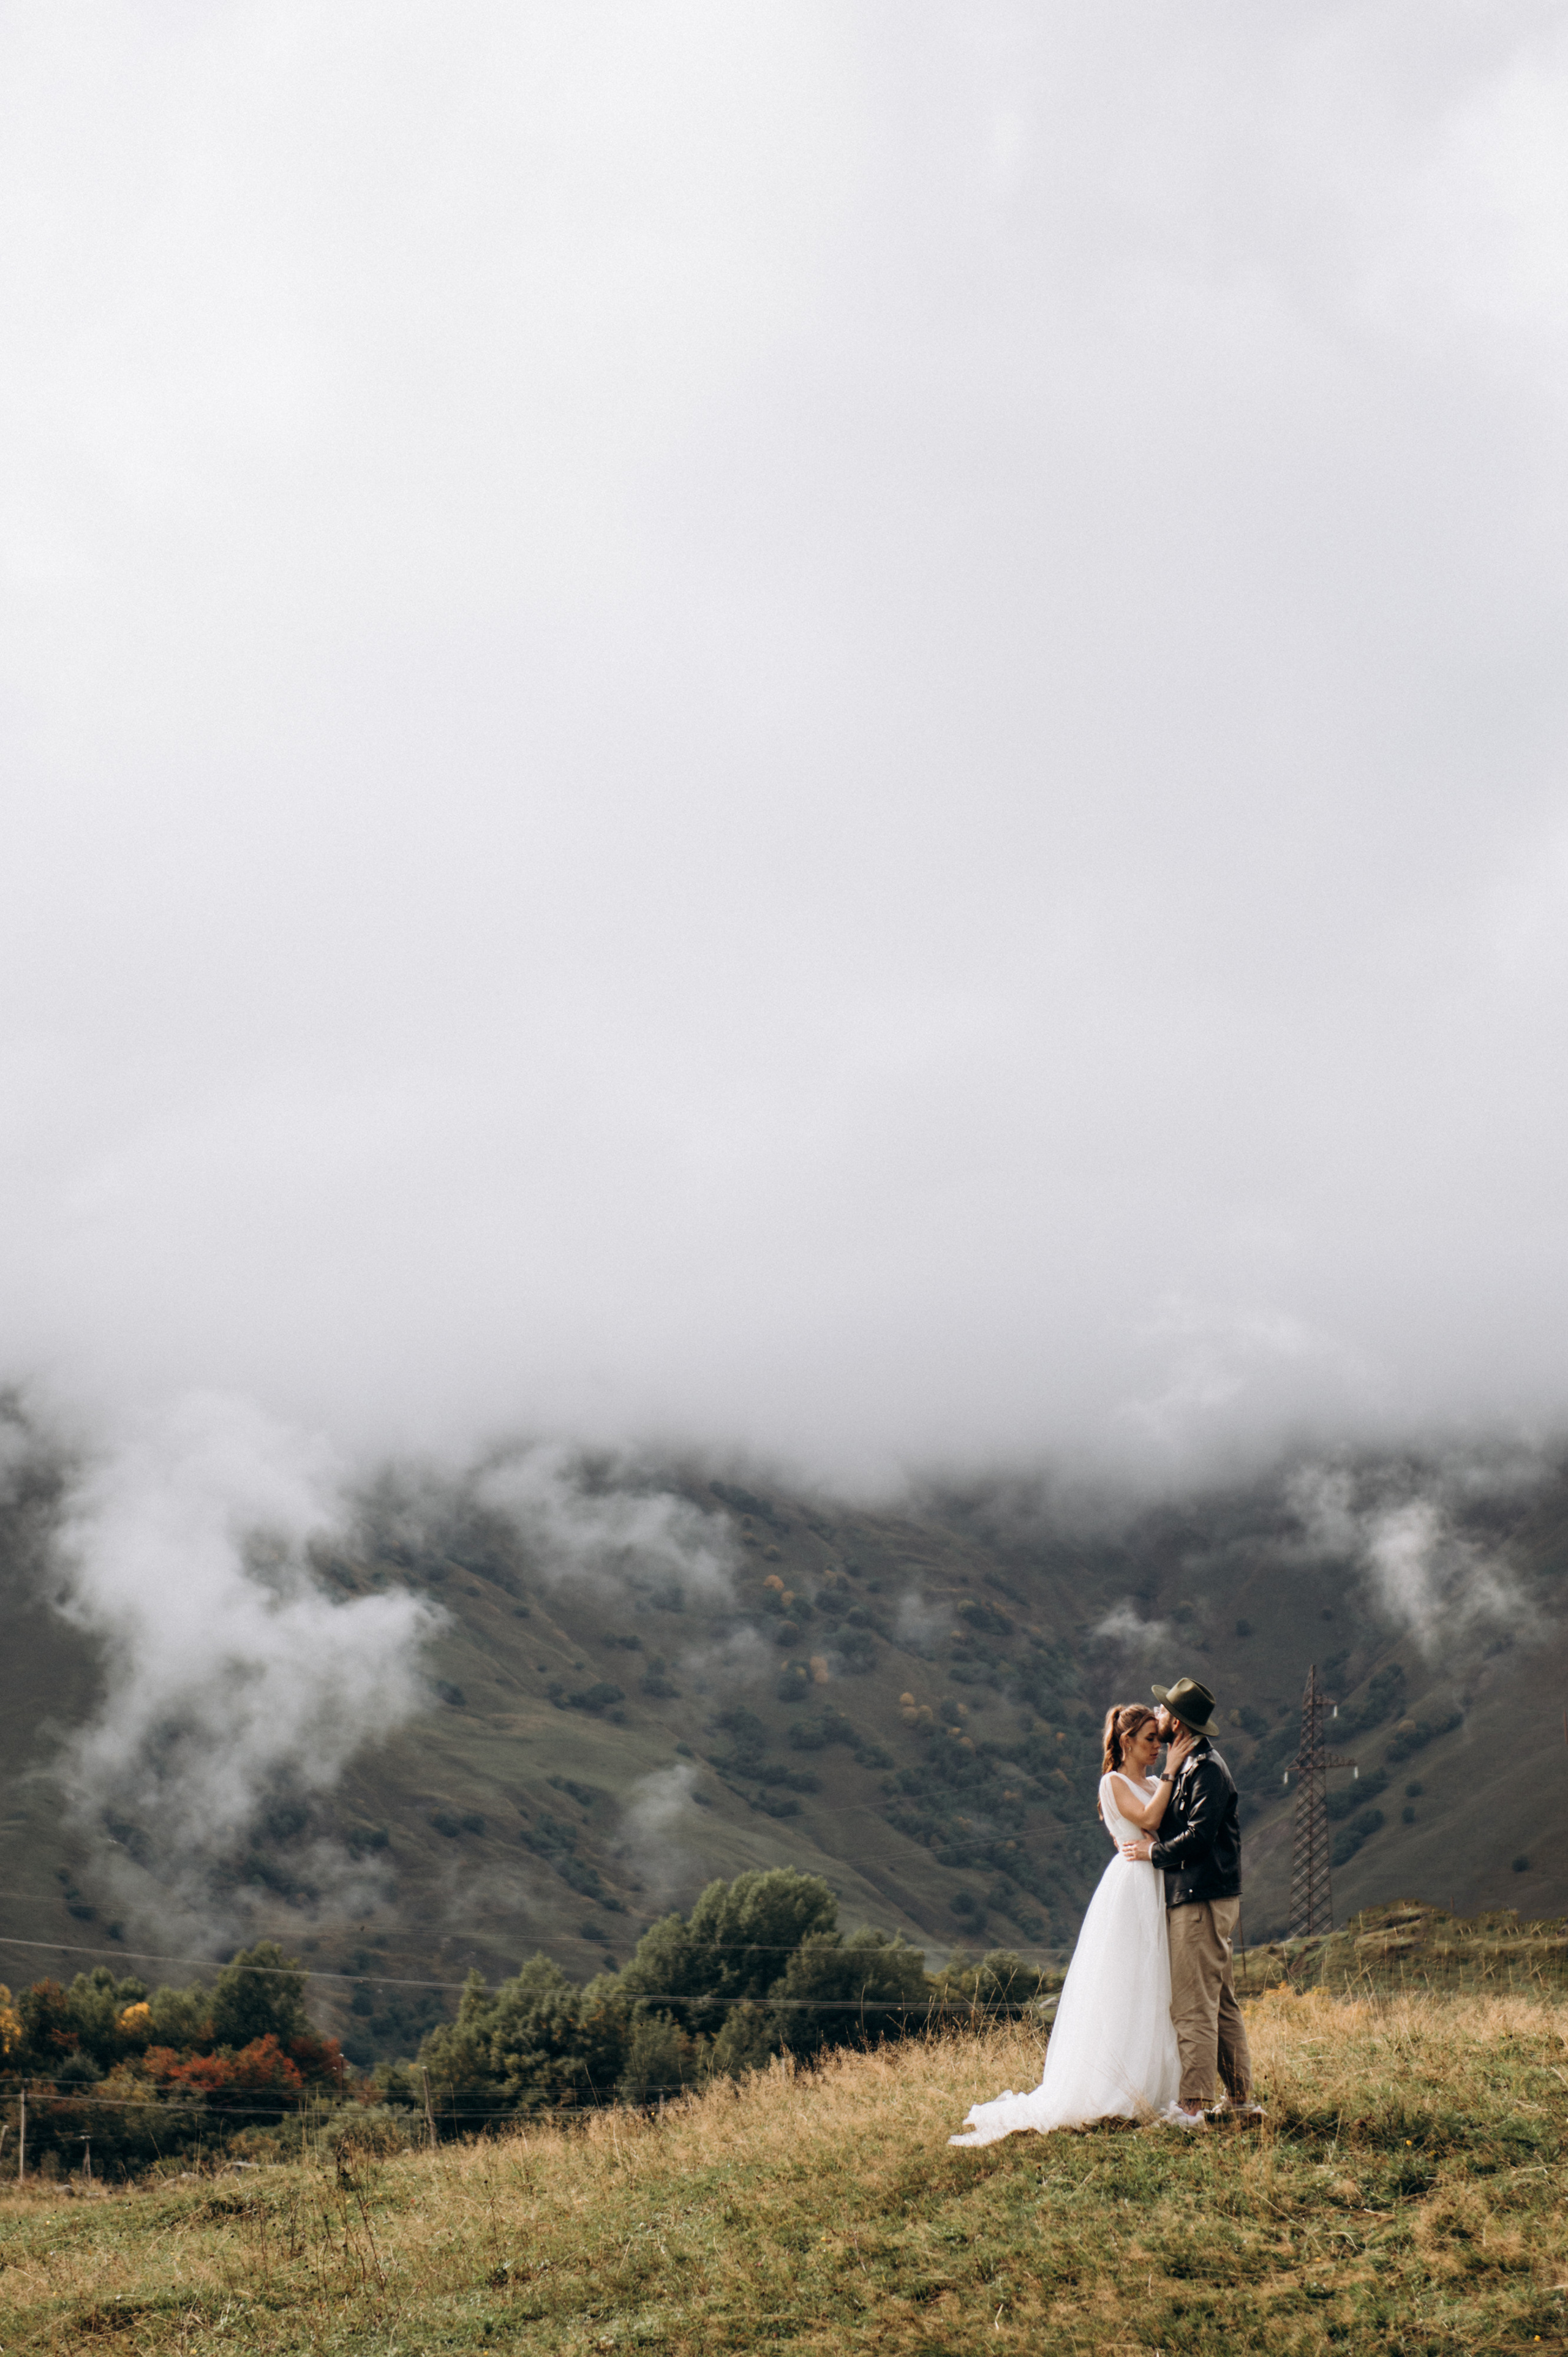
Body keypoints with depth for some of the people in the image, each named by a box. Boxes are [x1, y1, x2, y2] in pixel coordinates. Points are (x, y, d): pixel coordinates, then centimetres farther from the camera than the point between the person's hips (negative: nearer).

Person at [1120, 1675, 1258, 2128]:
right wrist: (1156, 1833, 0)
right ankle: (1241, 2099, 19)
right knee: (1221, 2004, 13)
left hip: (1203, 1901, -11)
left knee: (1193, 2006, -11)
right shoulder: (1189, 1765, 17)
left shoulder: (1208, 1769, -14)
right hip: (1196, 1899, 11)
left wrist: (1154, 1852, -9)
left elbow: (1200, 1836, -21)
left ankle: (1193, 2107, -11)